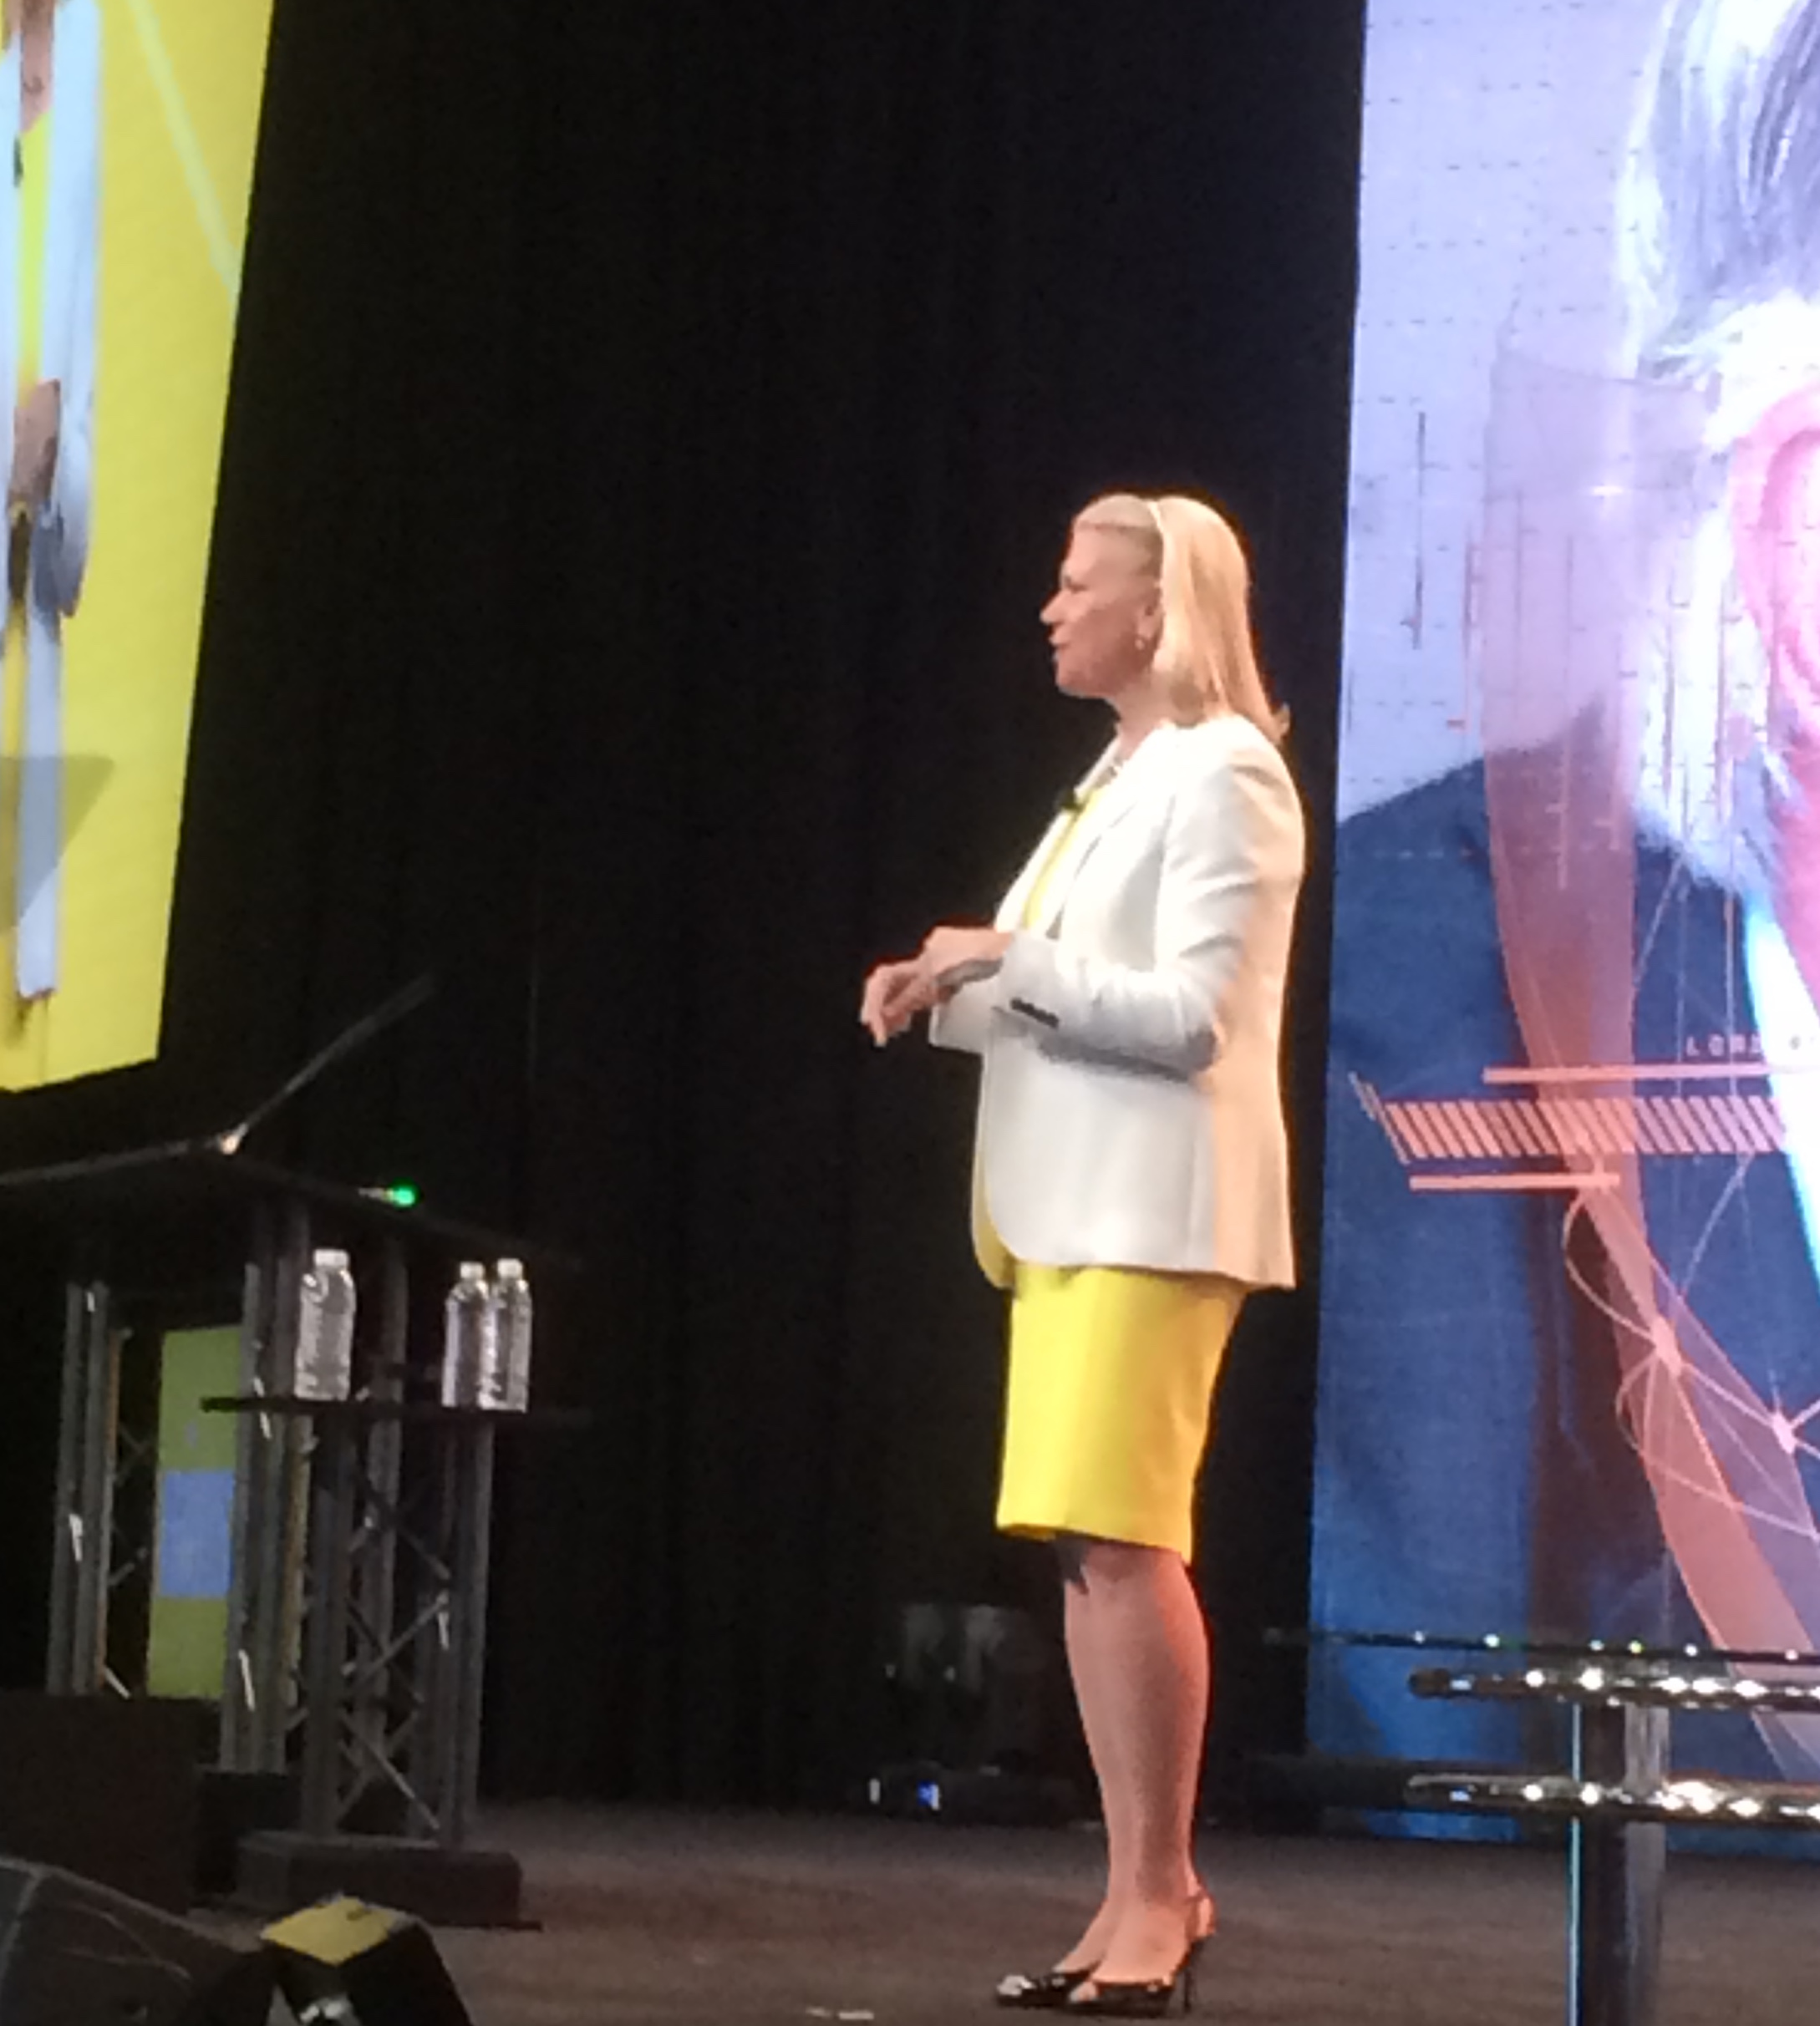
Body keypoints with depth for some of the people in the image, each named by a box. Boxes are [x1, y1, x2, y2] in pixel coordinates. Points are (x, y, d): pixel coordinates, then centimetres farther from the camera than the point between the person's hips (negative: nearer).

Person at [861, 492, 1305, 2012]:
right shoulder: (1122, 777, 20)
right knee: (1084, 1540, 6)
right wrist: (954, 996, 6)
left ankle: (1155, 1893, -9)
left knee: (1121, 1535, -13)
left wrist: (1009, 963, -15)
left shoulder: (1221, 774, -8)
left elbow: (1193, 1017, -17)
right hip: (1070, 1202, 9)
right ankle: (1148, 1890, 9)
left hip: (1153, 1204, -9)